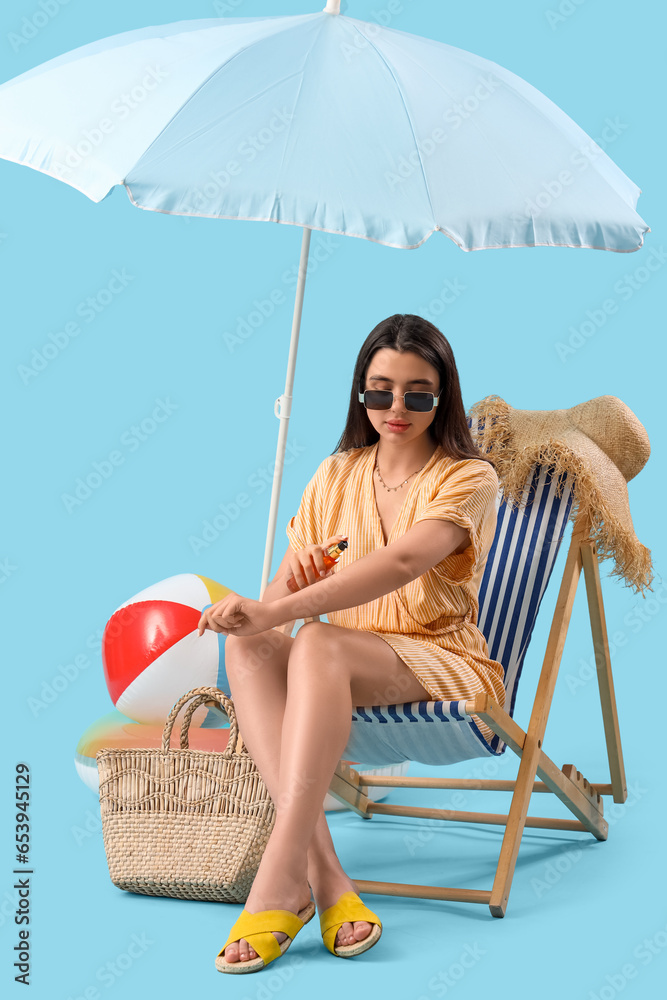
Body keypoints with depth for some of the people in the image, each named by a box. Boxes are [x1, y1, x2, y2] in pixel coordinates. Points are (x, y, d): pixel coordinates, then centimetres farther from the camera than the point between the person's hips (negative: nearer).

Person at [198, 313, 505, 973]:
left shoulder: (468, 478, -5)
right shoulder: (337, 476, 12)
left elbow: (403, 561, -25)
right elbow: (282, 586, 7)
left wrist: (275, 611, -35)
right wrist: (295, 571, -20)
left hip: (446, 667, -5)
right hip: (350, 672, 5)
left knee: (317, 644, -35)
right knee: (247, 647, -27)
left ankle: (279, 876, -40)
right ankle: (323, 871, -38)